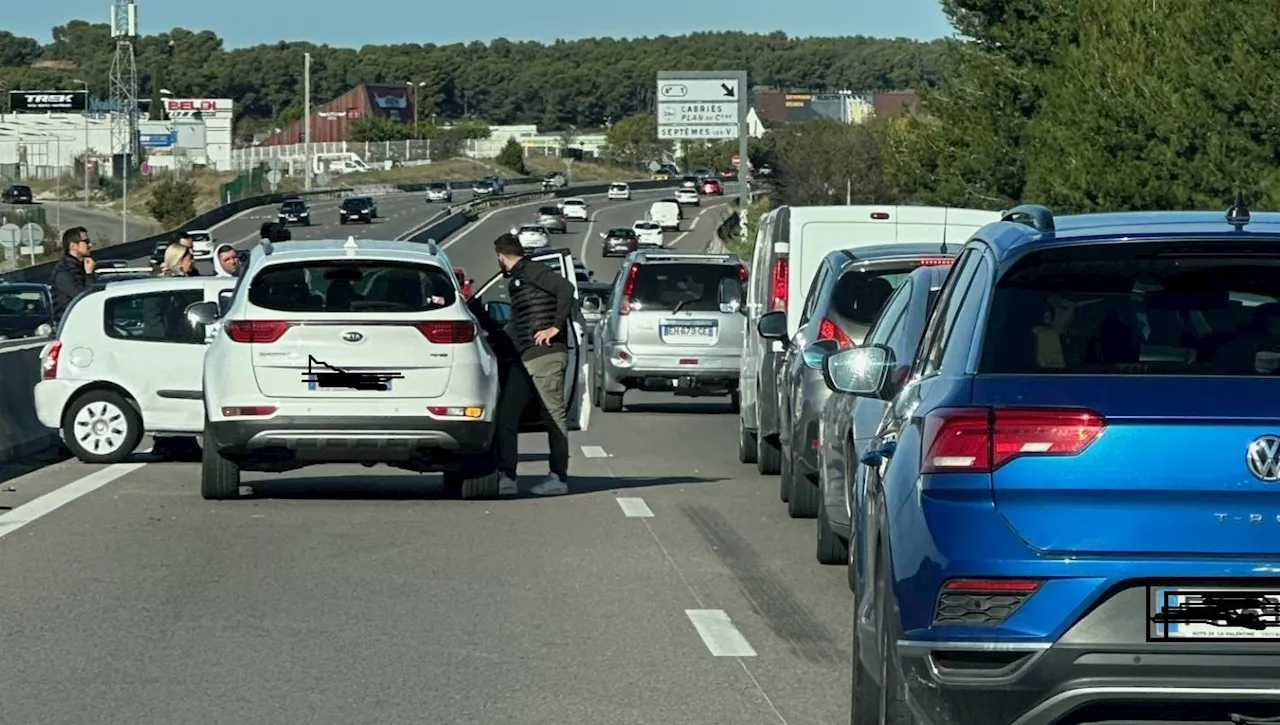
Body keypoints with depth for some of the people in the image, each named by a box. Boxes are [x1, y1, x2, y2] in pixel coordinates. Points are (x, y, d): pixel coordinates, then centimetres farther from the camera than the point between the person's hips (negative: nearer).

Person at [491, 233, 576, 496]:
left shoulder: (534, 272, -6)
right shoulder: (515, 281, 24)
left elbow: (566, 289, -20)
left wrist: (556, 327, -19)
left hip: (546, 355, -10)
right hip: (524, 358, 10)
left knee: (554, 415, -4)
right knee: (506, 415, 4)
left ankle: (559, 477, -1)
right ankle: (506, 477, 4)